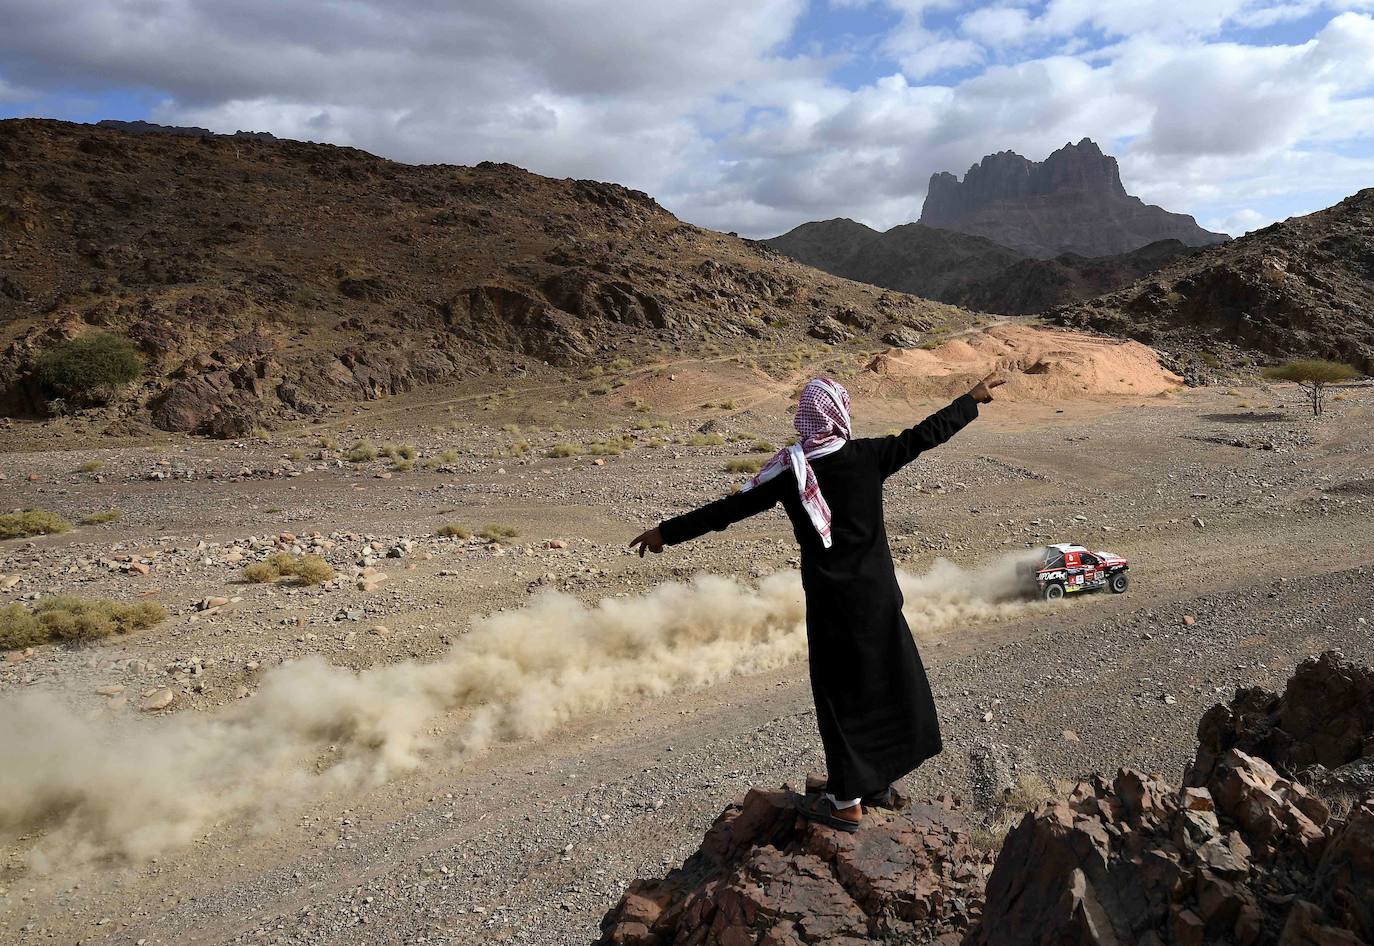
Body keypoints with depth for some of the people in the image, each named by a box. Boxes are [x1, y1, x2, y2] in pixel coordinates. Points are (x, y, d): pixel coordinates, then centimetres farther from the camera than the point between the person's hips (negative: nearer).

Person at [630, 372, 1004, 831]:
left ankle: (847, 799, 16)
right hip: (876, 591, 2)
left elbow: (730, 508, -7)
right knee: (886, 679, 18)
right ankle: (877, 780, 32)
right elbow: (926, 433, 4)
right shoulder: (866, 456, -7)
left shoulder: (792, 468, -10)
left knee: (840, 692, 7)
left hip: (829, 596, -2)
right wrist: (973, 398, 19)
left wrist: (667, 532, 1)